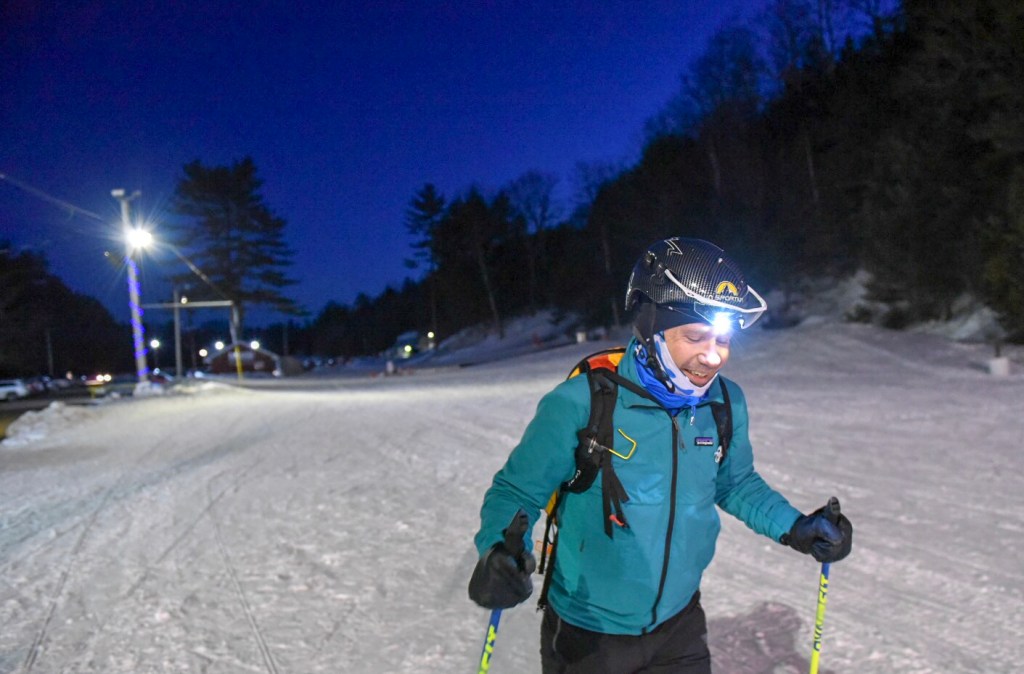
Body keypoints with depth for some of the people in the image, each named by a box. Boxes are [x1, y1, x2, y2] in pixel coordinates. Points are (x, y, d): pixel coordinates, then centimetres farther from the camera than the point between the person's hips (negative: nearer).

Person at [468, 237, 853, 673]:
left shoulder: (725, 404, -9)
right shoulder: (582, 403, -24)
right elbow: (517, 491, -15)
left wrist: (794, 527, -4)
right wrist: (501, 549, -33)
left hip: (679, 623, 4)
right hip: (588, 634, -3)